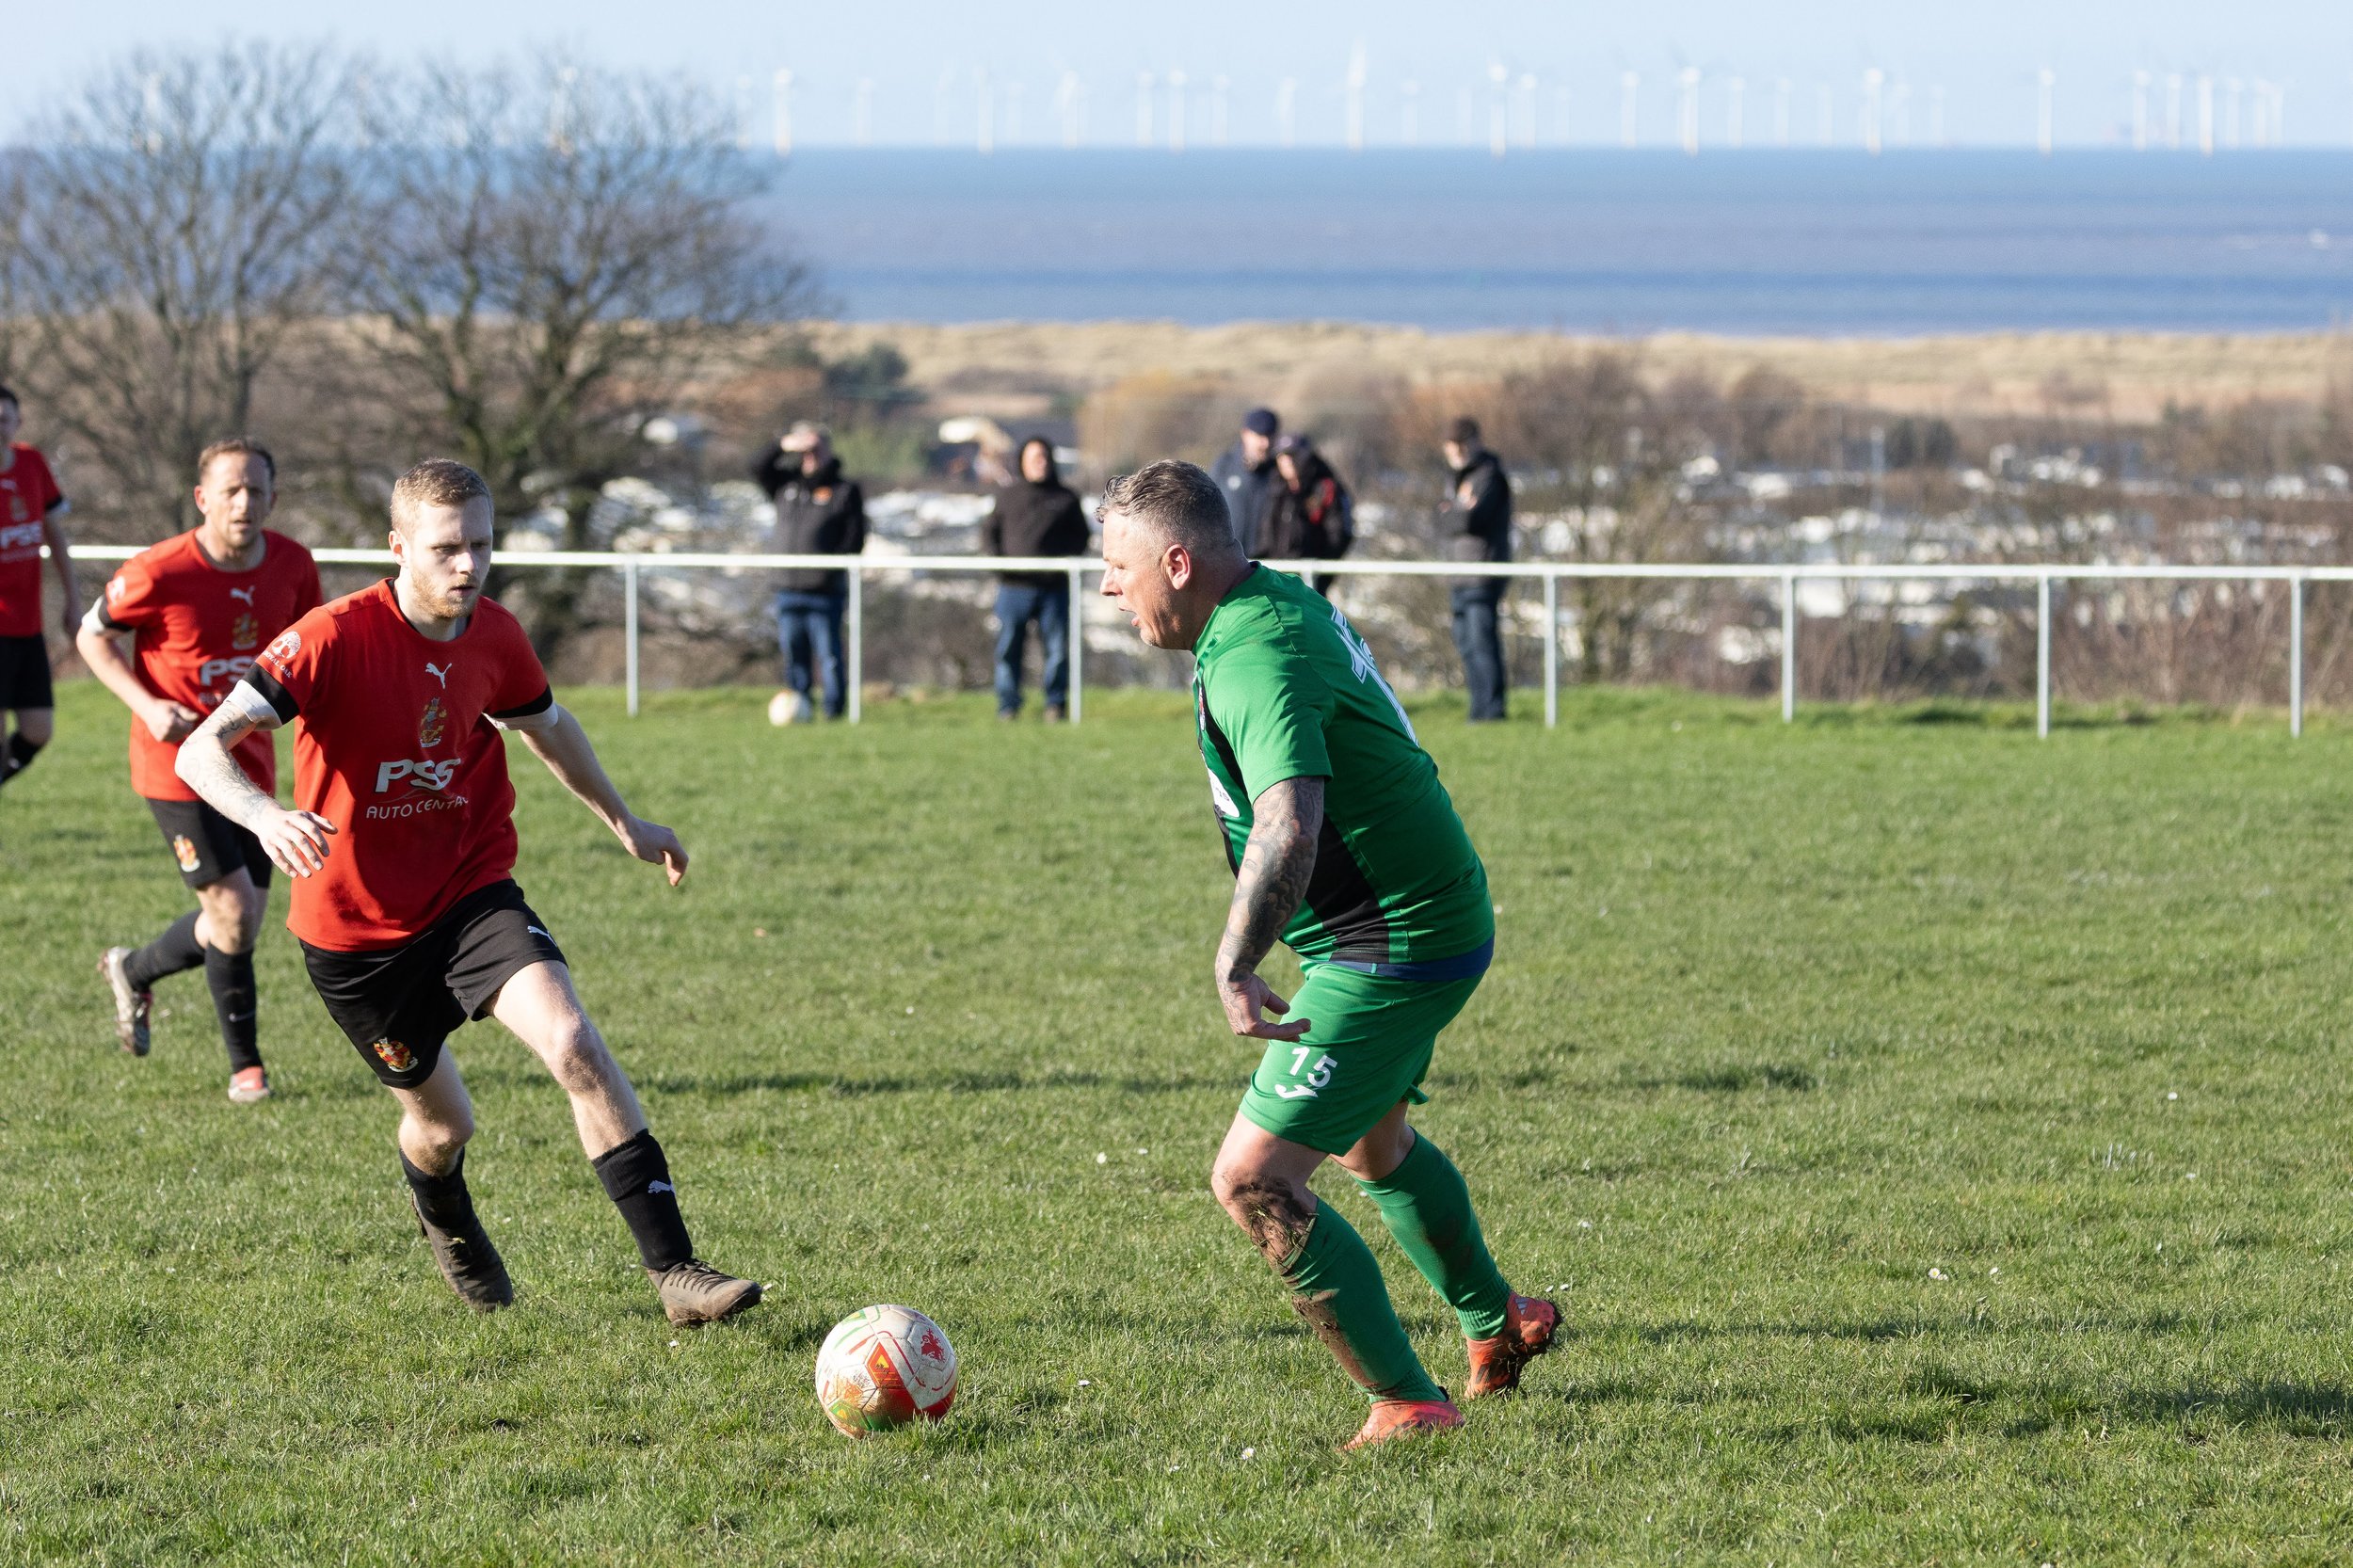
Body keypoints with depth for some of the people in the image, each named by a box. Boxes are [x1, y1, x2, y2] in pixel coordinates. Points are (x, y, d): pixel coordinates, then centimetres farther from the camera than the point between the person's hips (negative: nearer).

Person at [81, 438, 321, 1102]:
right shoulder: (160, 573, -19)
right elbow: (93, 637, -5)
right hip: (178, 765, -6)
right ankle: (246, 1066, 8)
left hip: (249, 763, 6)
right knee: (236, 910, -12)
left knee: (238, 921, 10)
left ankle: (134, 971, 39)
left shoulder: (292, 565, -4)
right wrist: (147, 706, -18)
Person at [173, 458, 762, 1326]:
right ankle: (447, 1224, 52)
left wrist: (621, 820, 30)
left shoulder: (495, 637, -4)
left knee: (573, 1041, -22)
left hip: (471, 893, 3)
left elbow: (545, 724, 20)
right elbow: (202, 749, -29)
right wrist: (264, 815, -49)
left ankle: (674, 1270, -22)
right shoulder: (336, 637, -21)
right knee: (441, 1120, 12)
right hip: (356, 927, -3)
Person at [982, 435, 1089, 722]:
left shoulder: (1066, 498, 13)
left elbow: (1081, 536, 15)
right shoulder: (1008, 495, 15)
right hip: (1014, 586, 0)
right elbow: (989, 531, 16)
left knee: (1058, 648, -2)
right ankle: (1008, 706, 6)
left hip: (1054, 587, 0)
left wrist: (1066, 558, -4)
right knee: (1008, 649, -1)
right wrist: (997, 558, -3)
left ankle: (1056, 704, 7)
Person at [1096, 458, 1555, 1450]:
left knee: (1254, 1180, -12)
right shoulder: (1282, 605, 6)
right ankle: (1497, 1327, 53)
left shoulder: (1256, 662, -27)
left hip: (1392, 953, -11)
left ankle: (1407, 1407, -6)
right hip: (1431, 923, 11)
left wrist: (1235, 968, -51)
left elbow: (1288, 827, -43)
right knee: (1374, 1147, 32)